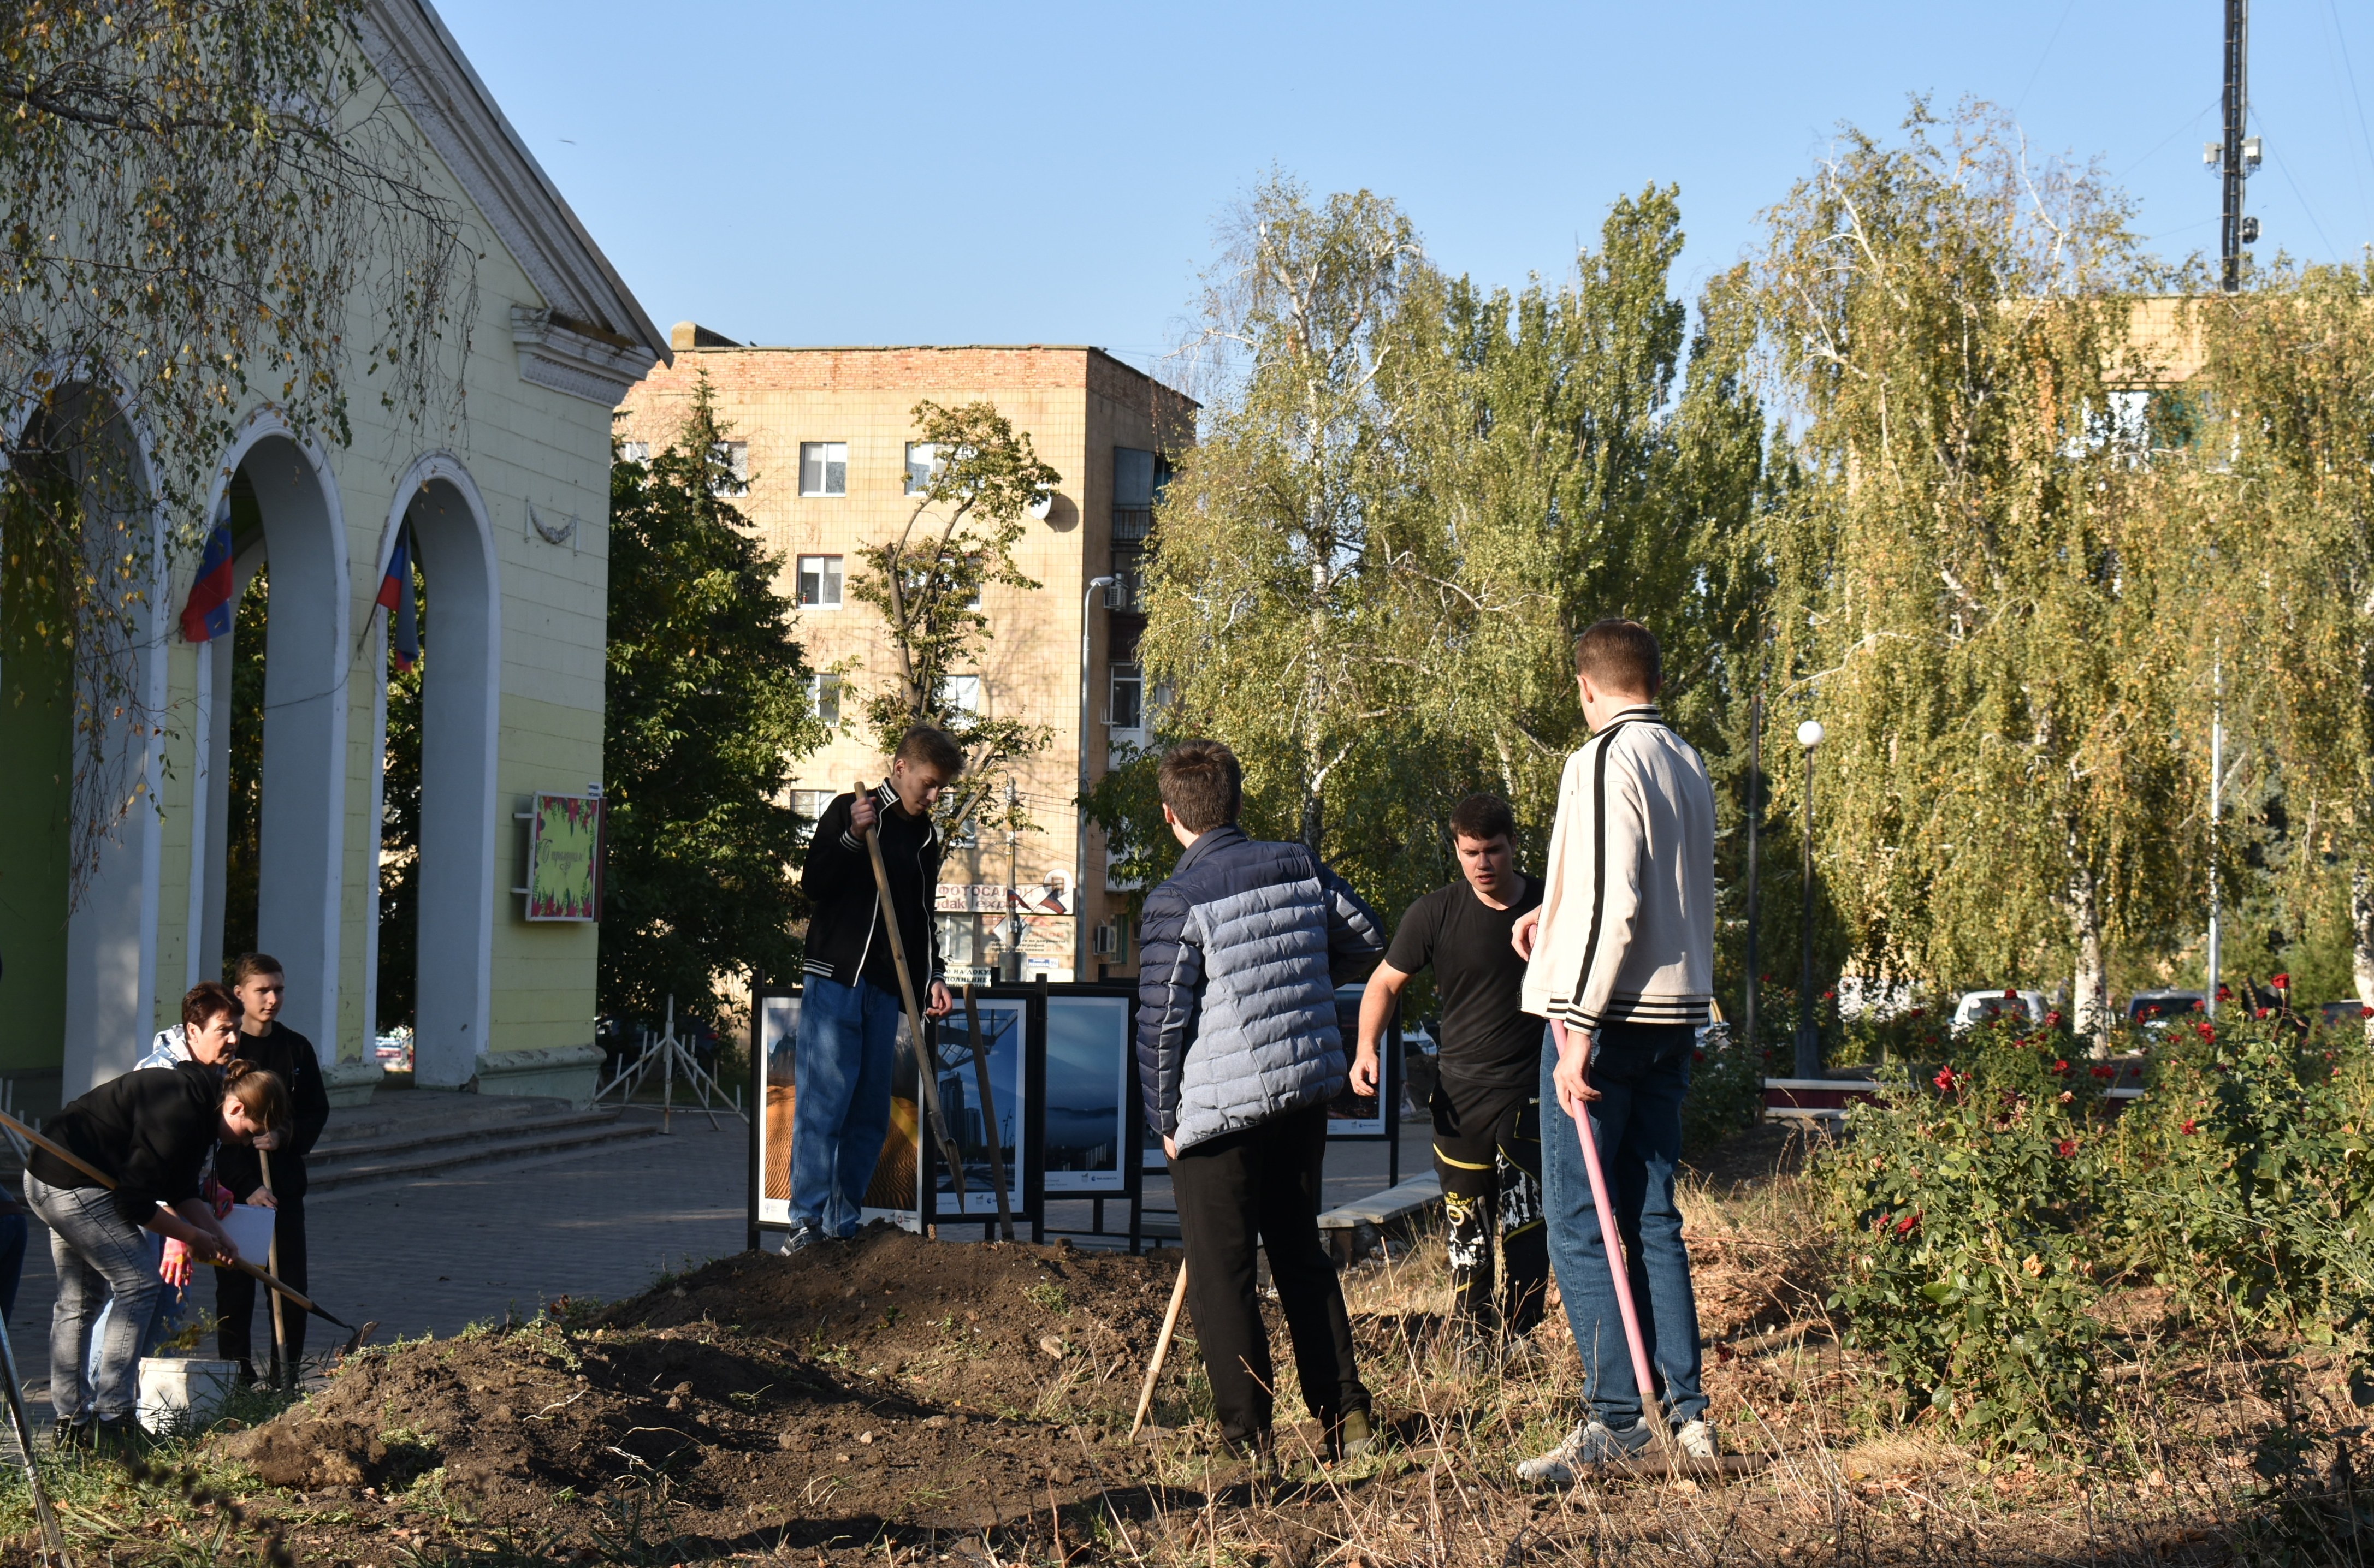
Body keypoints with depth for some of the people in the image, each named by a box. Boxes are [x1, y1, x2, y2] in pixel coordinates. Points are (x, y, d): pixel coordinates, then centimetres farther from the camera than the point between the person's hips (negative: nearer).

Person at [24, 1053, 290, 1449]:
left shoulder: (198, 1100, 7)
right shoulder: (178, 1116, -25)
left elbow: (182, 1191, 16)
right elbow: (134, 1204, -22)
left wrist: (216, 1237, 5)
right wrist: (193, 1237, -10)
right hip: (73, 1185, -11)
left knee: (78, 1300, 16)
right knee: (139, 1285, -7)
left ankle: (71, 1423, 23)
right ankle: (111, 1423, -7)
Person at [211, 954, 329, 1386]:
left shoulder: (296, 1048, 8)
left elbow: (318, 1111, 13)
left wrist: (284, 1137, -9)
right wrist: (247, 1187, -12)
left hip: (285, 1184, 3)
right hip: (232, 1187, -3)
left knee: (291, 1285, 1)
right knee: (235, 1286, -1)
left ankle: (288, 1379, 10)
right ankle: (239, 1380, 6)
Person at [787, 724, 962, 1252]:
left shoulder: (925, 838, 16)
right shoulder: (848, 811, 0)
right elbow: (813, 886, -6)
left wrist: (933, 977, 8)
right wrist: (852, 839, -19)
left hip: (886, 990, 6)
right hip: (836, 981, -6)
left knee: (871, 1113, 5)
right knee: (823, 1104, -10)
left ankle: (844, 1224, 11)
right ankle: (808, 1222, -8)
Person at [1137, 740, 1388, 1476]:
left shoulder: (1178, 900, -14)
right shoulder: (1300, 868, 2)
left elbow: (1162, 1021, -13)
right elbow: (1366, 939, 15)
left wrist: (1164, 1119, -2)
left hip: (1218, 1109, -6)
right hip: (1305, 1093, 6)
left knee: (1220, 1272, 4)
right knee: (1301, 1252, 19)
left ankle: (1248, 1437, 2)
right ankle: (1346, 1416, 19)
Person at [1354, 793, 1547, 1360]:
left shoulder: (1549, 907, -2)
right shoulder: (1435, 913, -4)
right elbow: (1385, 982, 1)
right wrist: (1367, 1047, -13)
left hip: (1531, 1086, 0)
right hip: (1462, 1088, 0)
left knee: (1527, 1222, -3)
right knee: (1467, 1225, 4)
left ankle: (1516, 1333, 8)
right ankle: (1473, 1338, 15)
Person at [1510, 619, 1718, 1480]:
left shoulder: (1603, 761, -13)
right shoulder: (1689, 765, 13)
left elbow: (1612, 906, -21)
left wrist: (1578, 1029, -20)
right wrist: (1552, 913, 38)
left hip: (1608, 1015, -8)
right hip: (1676, 1016, 8)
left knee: (1577, 1221, -3)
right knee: (1652, 1218, 12)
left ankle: (1614, 1414, -4)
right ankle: (1688, 1410, 11)